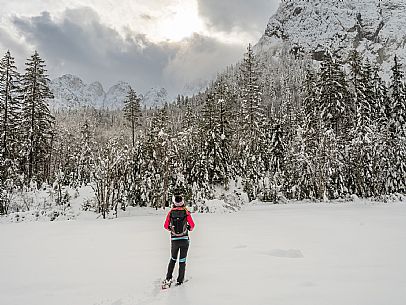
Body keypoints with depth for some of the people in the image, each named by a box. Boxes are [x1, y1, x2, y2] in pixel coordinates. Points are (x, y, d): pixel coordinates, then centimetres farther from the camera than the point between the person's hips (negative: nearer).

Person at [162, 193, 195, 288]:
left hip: (174, 240, 1)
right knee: (182, 260, 11)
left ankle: (168, 279, 12)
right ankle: (180, 280, 14)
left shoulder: (171, 212, -5)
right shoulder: (186, 212, -8)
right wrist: (189, 229, 16)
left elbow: (166, 226, 0)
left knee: (173, 259, 19)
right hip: (185, 239, -1)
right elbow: (192, 225, -6)